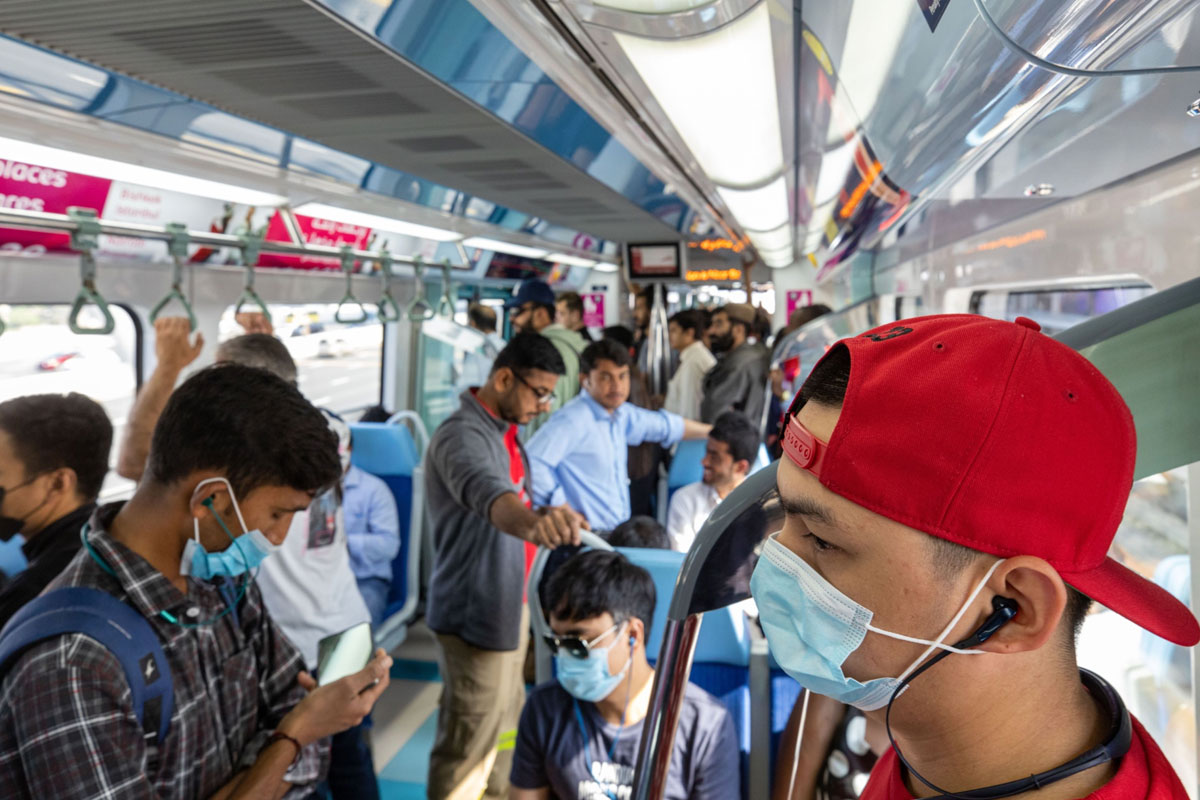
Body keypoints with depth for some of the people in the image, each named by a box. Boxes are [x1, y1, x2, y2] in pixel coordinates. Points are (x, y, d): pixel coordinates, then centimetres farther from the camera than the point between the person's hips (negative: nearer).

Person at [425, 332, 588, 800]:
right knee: (468, 748, 4)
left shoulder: (504, 429, 5)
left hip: (507, 605, 10)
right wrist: (531, 520, -69)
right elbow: (486, 492, -50)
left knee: (504, 722, 27)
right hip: (476, 616, -10)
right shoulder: (463, 435, -26)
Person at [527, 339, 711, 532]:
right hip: (590, 537, -8)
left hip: (622, 531, 8)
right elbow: (532, 462, -26)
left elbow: (663, 425, 29)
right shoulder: (572, 420, -16)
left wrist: (711, 431, 40)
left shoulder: (621, 414, 12)